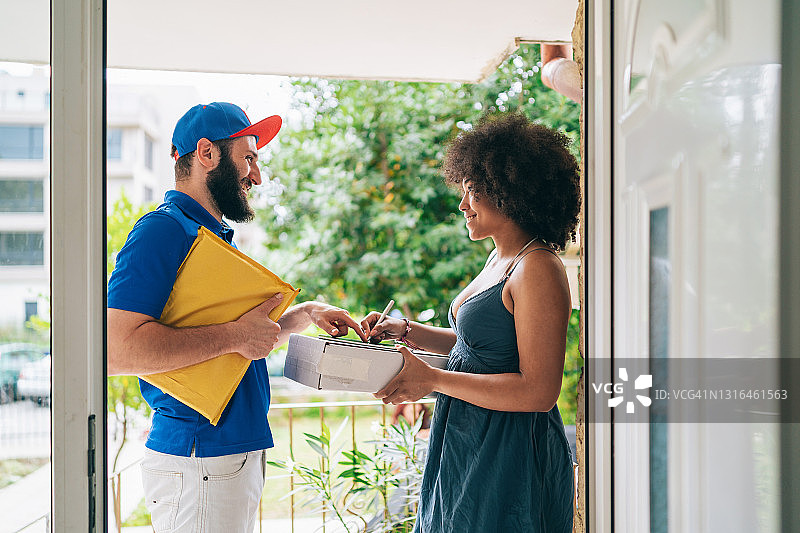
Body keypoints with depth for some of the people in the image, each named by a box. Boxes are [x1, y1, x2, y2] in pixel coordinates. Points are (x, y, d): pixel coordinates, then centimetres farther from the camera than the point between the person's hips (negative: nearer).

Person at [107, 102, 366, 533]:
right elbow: (116, 350, -26)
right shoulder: (163, 230, -14)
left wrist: (307, 313, 13)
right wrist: (235, 336, -22)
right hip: (198, 462, -9)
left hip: (239, 452, 9)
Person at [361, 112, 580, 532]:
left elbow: (539, 391, -25)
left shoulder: (537, 269, -20)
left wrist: (434, 380, -23)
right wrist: (407, 331, 10)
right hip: (466, 447, 9)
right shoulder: (501, 259, 10)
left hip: (508, 462, -9)